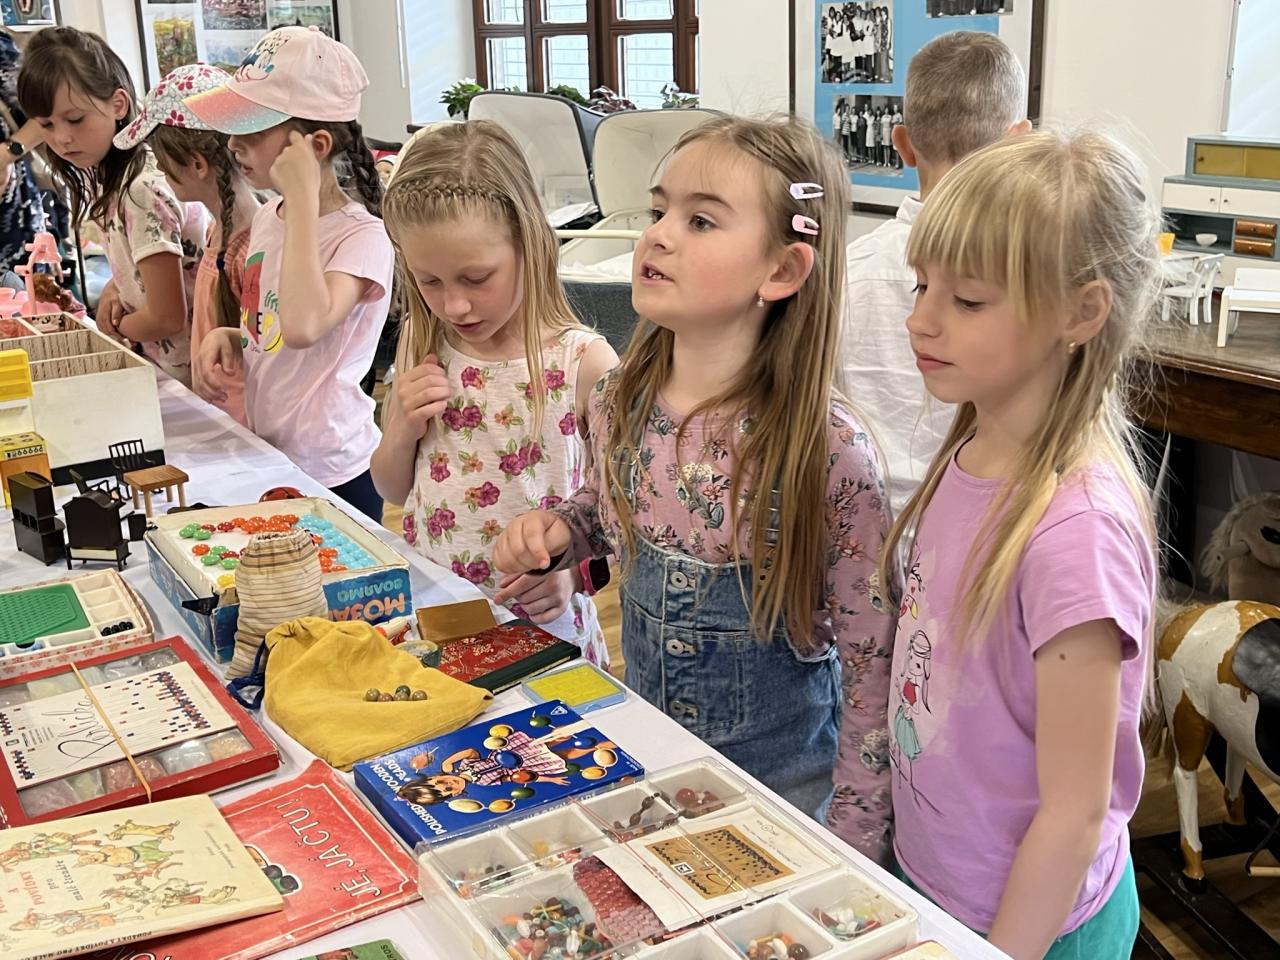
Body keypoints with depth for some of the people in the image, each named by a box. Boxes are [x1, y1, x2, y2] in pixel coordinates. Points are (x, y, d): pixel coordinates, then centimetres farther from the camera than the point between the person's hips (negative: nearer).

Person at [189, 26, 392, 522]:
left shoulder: (362, 235, -19)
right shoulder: (266, 218, 4)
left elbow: (302, 327, -38)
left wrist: (303, 199, -30)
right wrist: (228, 337, -4)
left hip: (332, 475, -8)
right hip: (267, 460, 8)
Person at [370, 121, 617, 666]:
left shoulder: (583, 363, -17)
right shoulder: (422, 344, -1)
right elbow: (392, 490, 10)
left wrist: (575, 571, -27)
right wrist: (402, 430, -10)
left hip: (535, 629, -4)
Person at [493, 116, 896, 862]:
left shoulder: (828, 454, -24)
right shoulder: (622, 403, -10)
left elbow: (872, 665, -16)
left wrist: (853, 853, -13)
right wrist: (555, 532, -9)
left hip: (780, 783, -4)